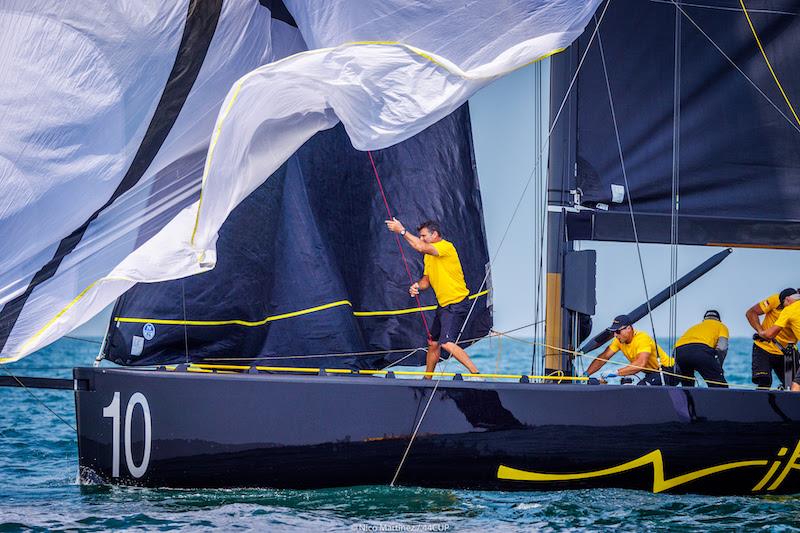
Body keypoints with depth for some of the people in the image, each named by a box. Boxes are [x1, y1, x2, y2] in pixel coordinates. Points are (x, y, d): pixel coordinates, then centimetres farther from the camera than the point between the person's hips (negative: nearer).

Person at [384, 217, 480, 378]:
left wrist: (402, 231, -22)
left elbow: (421, 247, -29)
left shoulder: (446, 247, -15)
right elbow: (426, 279, 20)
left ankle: (476, 373, -22)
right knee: (433, 343, 17)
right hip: (443, 305, 10)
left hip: (456, 304, -10)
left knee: (447, 343, -22)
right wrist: (417, 286, -4)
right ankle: (427, 379, 32)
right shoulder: (429, 256, 14)